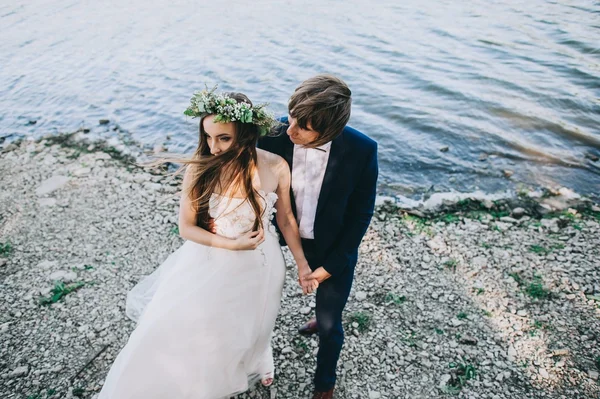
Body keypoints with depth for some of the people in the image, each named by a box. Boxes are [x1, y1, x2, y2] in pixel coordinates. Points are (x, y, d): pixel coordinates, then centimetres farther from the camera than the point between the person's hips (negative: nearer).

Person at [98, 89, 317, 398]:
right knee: (187, 329, 14)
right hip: (210, 261, 0)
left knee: (247, 329, 27)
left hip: (256, 267, 1)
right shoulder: (199, 169, -22)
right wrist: (232, 244, -22)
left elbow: (286, 219, -6)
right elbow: (187, 227, -13)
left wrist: (302, 264, -1)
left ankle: (254, 365, 63)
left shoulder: (276, 167, -21)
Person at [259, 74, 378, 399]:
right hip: (294, 242, 2)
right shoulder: (275, 133, -24)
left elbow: (360, 215, -15)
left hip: (337, 250, -2)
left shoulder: (362, 150, -27)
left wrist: (330, 266, -11)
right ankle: (323, 316, 66)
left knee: (329, 325, 15)